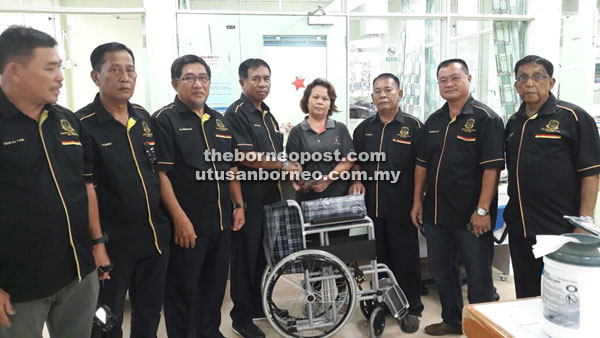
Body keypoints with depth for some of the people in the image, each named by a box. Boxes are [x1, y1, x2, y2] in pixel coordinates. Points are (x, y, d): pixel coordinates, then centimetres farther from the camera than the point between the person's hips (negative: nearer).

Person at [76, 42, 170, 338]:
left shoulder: (144, 118, 7)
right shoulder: (82, 125, -12)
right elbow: (86, 190, -14)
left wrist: (168, 221, 12)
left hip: (155, 238, 6)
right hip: (113, 243, -5)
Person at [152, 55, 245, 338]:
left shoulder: (219, 121, 13)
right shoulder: (165, 119, -8)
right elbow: (161, 173, -15)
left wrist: (239, 205, 11)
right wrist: (179, 218, -19)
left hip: (222, 221, 7)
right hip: (188, 224, -6)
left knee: (216, 284, 18)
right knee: (183, 288, 7)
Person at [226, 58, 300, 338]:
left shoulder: (268, 115, 15)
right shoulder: (236, 113, -11)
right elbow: (245, 157, -20)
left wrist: (292, 176, 3)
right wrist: (284, 165, -14)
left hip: (269, 196, 8)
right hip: (248, 198, -8)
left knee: (266, 253, 17)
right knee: (245, 257, 3)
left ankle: (260, 305, 34)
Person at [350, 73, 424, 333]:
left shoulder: (412, 126, 0)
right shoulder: (364, 129, 12)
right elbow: (355, 162, 20)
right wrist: (357, 180, 2)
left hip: (401, 206, -4)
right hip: (371, 205, 4)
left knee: (406, 258, 6)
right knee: (378, 257, 13)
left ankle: (412, 309, 21)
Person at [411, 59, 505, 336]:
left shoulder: (485, 118, -8)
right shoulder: (433, 121, 11)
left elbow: (492, 167, -15)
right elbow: (422, 164, 14)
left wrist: (482, 210, -19)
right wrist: (417, 201, 9)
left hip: (471, 216, -6)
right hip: (436, 214, 7)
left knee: (478, 276, 6)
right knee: (441, 272, 17)